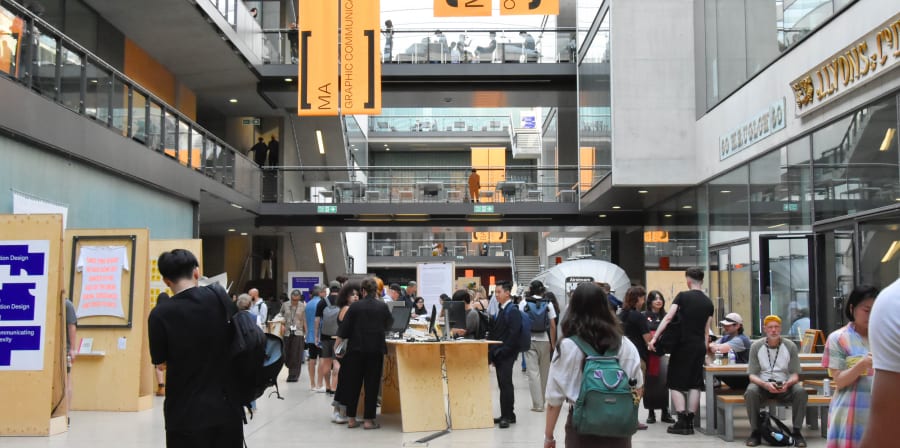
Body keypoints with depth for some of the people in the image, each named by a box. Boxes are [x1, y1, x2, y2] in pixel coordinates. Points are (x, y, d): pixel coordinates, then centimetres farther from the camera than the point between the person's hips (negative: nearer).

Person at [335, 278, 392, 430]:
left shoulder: (355, 306, -4)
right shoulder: (383, 307, -2)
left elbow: (344, 329, -3)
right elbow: (388, 325, 15)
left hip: (356, 349, 0)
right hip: (376, 350, 0)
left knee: (353, 383, 9)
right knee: (372, 384, 4)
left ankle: (351, 419, 13)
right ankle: (368, 420, 3)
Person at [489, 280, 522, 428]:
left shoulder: (513, 311, -9)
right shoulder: (500, 311, 17)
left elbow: (513, 334, -18)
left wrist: (502, 352, -18)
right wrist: (492, 352, 11)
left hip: (506, 355, -8)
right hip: (498, 354, 8)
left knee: (505, 384, -8)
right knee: (503, 384, 11)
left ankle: (507, 416, -5)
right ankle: (507, 415, 17)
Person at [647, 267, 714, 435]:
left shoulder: (682, 296, -6)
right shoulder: (708, 302, 8)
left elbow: (668, 317, -14)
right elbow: (707, 330, 10)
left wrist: (654, 338, -13)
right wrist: (704, 349, 17)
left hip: (682, 345, -4)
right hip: (699, 347, 4)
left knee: (676, 384, 3)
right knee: (694, 385, 9)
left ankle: (682, 422, -6)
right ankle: (690, 423, 8)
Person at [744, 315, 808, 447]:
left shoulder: (790, 346, 0)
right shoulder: (756, 346, -1)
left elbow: (795, 374, -2)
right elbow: (752, 375, -5)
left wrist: (787, 384, -25)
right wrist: (765, 384, -26)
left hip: (785, 386, 1)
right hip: (762, 384, -1)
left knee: (800, 391, -30)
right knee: (750, 392, -33)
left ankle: (796, 432, -15)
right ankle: (755, 432, -18)